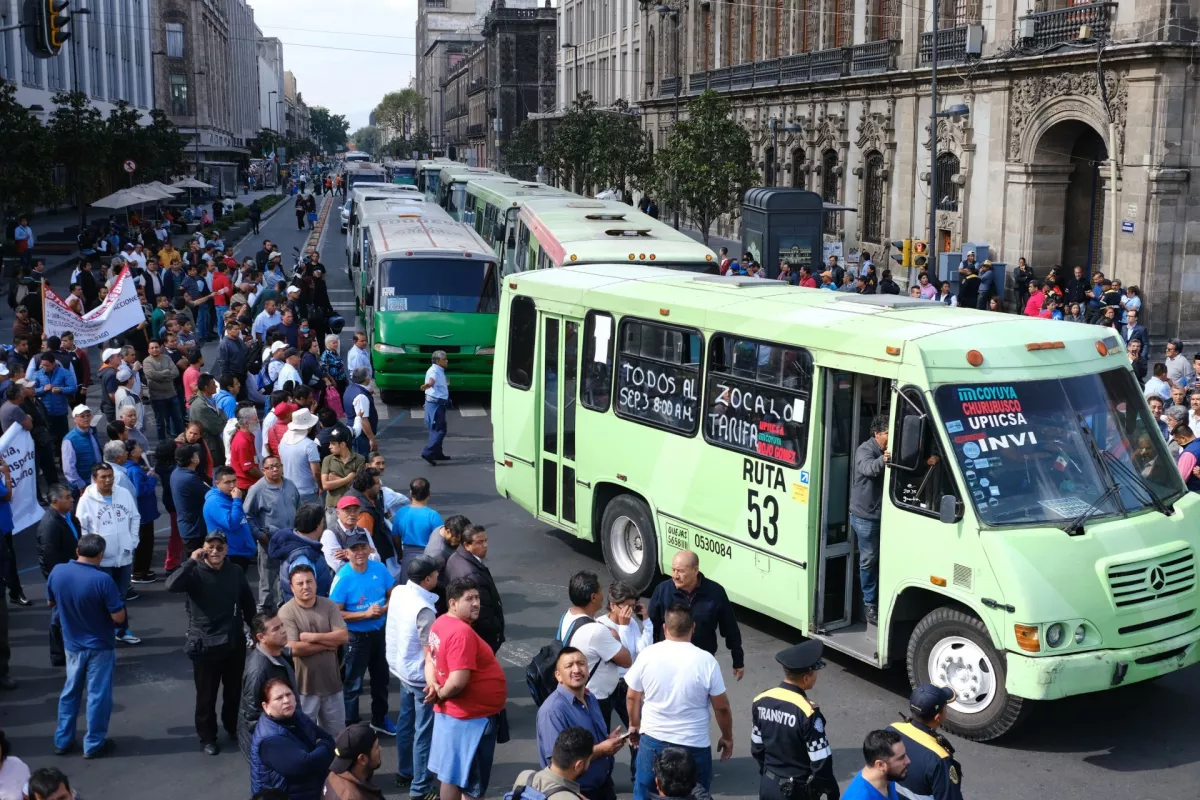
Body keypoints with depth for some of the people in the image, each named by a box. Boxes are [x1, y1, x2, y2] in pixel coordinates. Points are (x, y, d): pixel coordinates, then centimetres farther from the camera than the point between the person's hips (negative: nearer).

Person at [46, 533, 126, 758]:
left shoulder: (57, 572, -11)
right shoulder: (102, 580, -27)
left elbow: (51, 602, 7)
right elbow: (119, 618, -22)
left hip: (72, 644, 5)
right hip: (100, 646, -5)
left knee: (70, 692, 21)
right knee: (98, 695, 9)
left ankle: (62, 740, 29)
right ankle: (93, 744, 19)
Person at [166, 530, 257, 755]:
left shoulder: (236, 573, 0)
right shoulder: (195, 573, -11)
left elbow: (248, 605, 10)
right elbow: (171, 585, -31)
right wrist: (192, 562, -30)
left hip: (234, 643, 3)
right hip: (205, 645, -3)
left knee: (235, 690, 17)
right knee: (206, 695, 7)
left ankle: (233, 727, 40)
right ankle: (207, 737, 24)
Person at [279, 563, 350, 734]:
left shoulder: (328, 605, -1)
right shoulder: (286, 612, -13)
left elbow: (344, 637, -8)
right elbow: (294, 648, -22)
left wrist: (313, 637, -18)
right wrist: (328, 644, -13)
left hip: (331, 682, 4)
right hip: (303, 685, -4)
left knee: (337, 734, 18)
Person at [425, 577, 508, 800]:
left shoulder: (441, 623, 3)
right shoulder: (462, 633, -27)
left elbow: (430, 658, 14)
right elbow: (457, 682, -31)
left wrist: (433, 684, -3)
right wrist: (440, 695, -12)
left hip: (454, 712, 9)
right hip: (470, 717, -9)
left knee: (453, 772, 21)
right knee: (457, 776, 3)